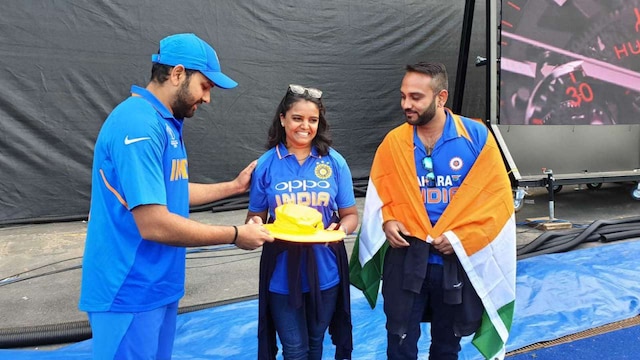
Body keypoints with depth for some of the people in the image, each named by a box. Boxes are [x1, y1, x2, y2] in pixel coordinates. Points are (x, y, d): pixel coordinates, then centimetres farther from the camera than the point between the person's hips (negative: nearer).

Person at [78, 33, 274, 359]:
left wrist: (234, 186, 15)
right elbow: (154, 224, -26)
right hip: (131, 293, -9)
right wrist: (235, 235, -17)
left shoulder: (163, 122, 9)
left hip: (156, 286, 9)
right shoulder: (140, 124, -23)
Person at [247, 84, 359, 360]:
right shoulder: (266, 164, -6)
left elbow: (350, 215, 0)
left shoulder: (334, 161, -5)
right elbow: (255, 217, 1)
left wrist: (341, 229, -22)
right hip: (282, 273, -1)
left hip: (325, 271, 1)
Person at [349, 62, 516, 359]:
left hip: (458, 261, 0)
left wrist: (463, 236, -15)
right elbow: (378, 195, 8)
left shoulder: (477, 137, -8)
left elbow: (498, 196, -6)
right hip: (405, 258, 0)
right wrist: (387, 222, -11)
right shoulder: (393, 142, -3)